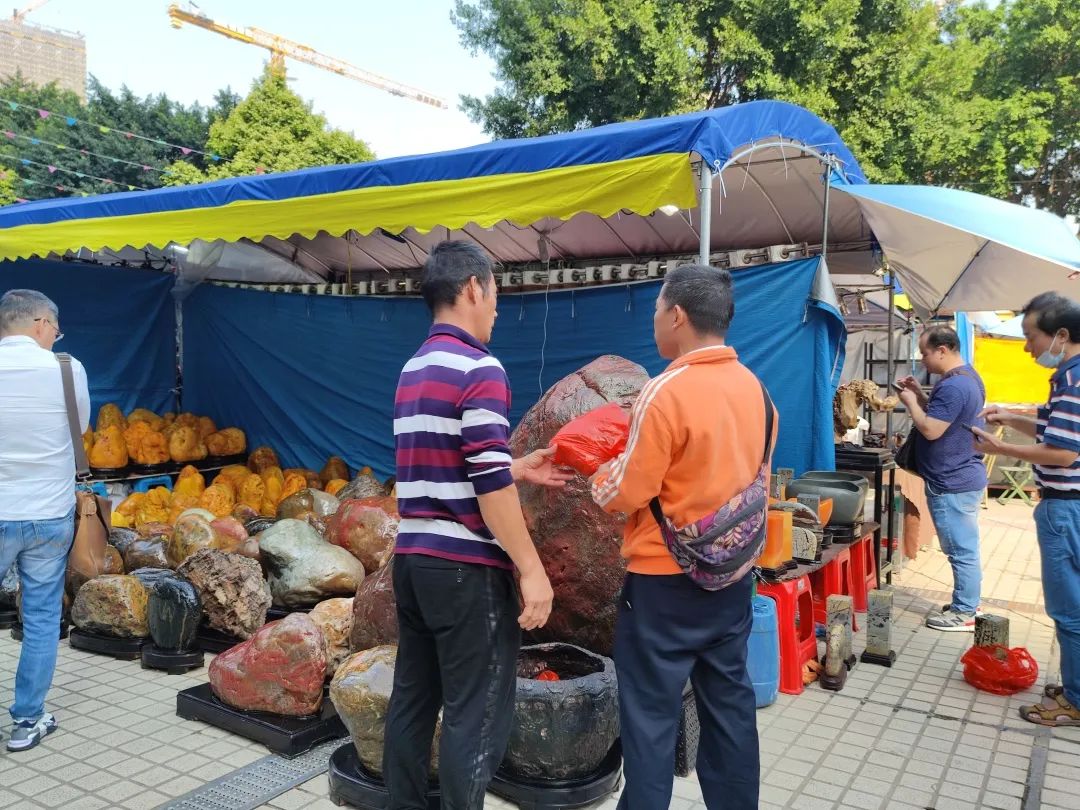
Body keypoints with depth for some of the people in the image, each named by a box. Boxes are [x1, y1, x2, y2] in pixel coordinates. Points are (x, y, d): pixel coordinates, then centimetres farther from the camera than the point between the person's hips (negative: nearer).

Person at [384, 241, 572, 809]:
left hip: (412, 557, 9)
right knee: (475, 715, 2)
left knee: (412, 698, 16)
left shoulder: (413, 371, 13)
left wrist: (519, 468, 19)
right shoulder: (478, 369, -14)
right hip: (465, 566, -9)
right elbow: (489, 485, -20)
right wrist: (532, 570, -15)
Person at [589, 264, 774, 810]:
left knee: (650, 713, 5)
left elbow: (626, 495, -15)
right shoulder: (751, 386, 3)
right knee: (729, 700, 18)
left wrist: (599, 478, 4)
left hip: (665, 580, -7)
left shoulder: (667, 391, -20)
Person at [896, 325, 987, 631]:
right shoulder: (966, 376, 13)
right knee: (964, 549, 18)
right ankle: (966, 604, 28)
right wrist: (920, 394, 8)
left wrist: (910, 402, -12)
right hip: (963, 478, 11)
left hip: (952, 483, -11)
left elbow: (930, 430, -25)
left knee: (961, 551, -2)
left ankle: (964, 614, 7)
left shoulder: (953, 386, -23)